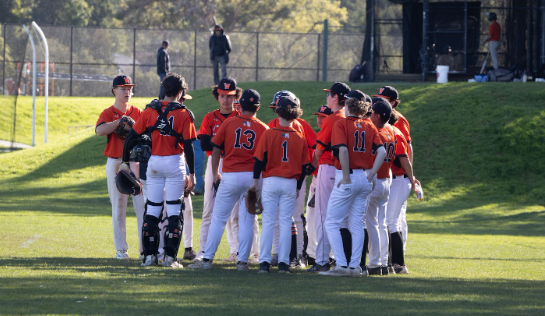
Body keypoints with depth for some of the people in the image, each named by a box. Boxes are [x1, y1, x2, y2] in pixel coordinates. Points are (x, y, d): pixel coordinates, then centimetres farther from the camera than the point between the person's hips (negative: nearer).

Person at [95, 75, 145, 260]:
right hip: (115, 163, -1)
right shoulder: (108, 113, 2)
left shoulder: (138, 113, 11)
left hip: (136, 162, 1)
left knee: (142, 205, -6)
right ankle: (121, 249, 7)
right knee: (118, 207, 2)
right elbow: (100, 130, -18)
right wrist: (121, 121, -20)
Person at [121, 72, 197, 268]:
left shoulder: (151, 110, 2)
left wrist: (125, 161, 10)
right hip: (174, 163, -3)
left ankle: (149, 255, 9)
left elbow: (132, 135, 2)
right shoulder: (184, 114, -6)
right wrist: (192, 174, -5)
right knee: (174, 211, 1)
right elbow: (188, 146, -9)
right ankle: (170, 257, -4)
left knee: (152, 209, 10)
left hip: (154, 162, 3)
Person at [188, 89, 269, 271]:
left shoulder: (229, 123, 1)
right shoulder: (263, 128, 2)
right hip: (253, 176, 1)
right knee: (247, 220, 6)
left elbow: (216, 150, 4)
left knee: (218, 218, 4)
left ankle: (207, 259, 3)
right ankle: (242, 261, 3)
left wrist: (215, 174, 17)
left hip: (230, 176, -1)